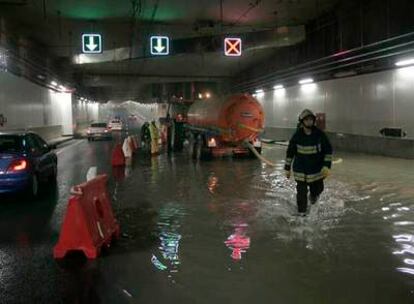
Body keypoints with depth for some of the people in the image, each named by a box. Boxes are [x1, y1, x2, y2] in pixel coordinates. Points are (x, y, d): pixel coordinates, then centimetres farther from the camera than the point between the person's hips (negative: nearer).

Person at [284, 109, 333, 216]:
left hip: (317, 169, 1)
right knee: (301, 191, -1)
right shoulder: (297, 136, -9)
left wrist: (326, 166, -13)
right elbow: (290, 152, 1)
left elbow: (328, 150, -3)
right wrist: (287, 168, 3)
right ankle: (301, 211, 19)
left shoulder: (320, 134, -9)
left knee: (318, 189, 12)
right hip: (300, 170, -1)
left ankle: (313, 196, 50)